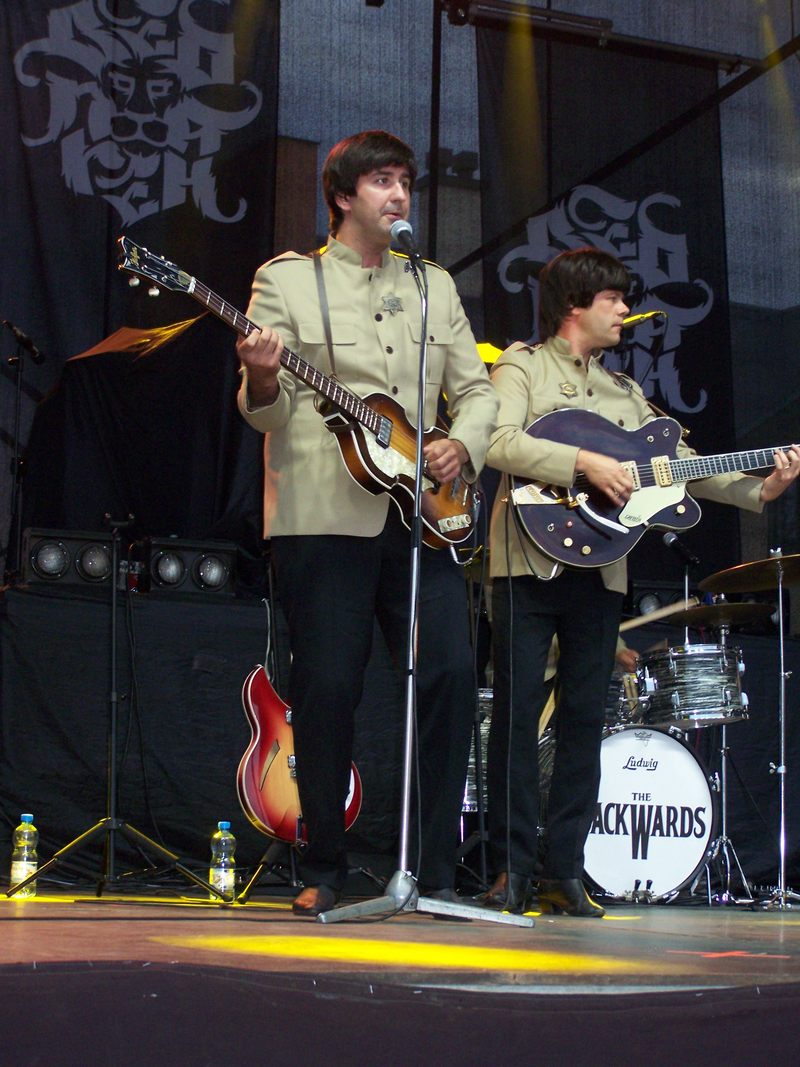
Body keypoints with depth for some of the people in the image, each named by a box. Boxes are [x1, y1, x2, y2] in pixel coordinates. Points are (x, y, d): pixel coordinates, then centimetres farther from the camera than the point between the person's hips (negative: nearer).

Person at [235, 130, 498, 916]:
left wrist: (461, 445, 0)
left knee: (451, 674, -7)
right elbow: (267, 411, 2)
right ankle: (322, 872, 10)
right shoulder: (287, 279, 8)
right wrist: (263, 382, -21)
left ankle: (433, 869, 4)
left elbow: (476, 389, 20)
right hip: (323, 515, -3)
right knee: (327, 688, -5)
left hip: (421, 513, 4)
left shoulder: (434, 286, 20)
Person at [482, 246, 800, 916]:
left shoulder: (624, 393, 22)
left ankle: (564, 871, 7)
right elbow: (498, 443, -14)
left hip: (600, 569, 6)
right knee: (518, 712, -6)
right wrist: (584, 462, -20)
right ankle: (512, 868, -2)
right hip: (531, 561, -6)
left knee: (584, 720, 3)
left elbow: (681, 462, 14)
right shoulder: (523, 366, 4)